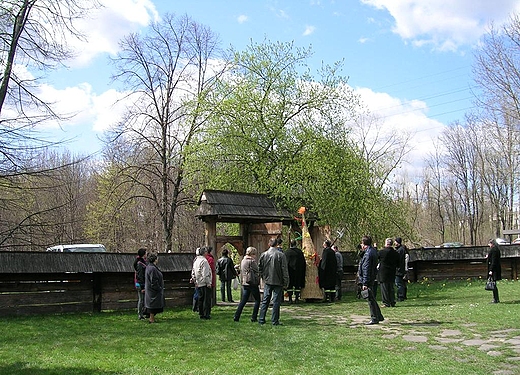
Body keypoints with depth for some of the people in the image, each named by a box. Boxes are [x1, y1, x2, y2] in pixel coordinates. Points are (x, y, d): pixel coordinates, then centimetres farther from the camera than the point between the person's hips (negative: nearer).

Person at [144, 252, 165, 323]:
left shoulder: (149, 267, 11)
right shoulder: (152, 268, -22)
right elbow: (154, 281, -23)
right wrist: (159, 288, -15)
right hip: (154, 291, -10)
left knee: (153, 305, 15)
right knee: (153, 304, -2)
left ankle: (152, 318, 22)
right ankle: (152, 319, 5)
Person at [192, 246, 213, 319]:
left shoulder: (196, 260, 12)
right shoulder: (204, 261, -16)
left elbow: (193, 272, 18)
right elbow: (205, 274, -21)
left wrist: (195, 281, 23)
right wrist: (208, 283, -16)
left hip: (199, 284, 9)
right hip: (205, 283, -9)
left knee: (201, 299, 14)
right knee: (207, 299, -3)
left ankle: (201, 314, 18)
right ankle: (206, 315, -3)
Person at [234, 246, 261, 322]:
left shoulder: (243, 261, 12)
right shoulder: (252, 261, -13)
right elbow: (257, 272, -12)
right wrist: (258, 281, 0)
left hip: (245, 283, 8)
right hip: (252, 283, -8)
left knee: (243, 300, 12)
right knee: (257, 300, 4)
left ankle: (236, 316, 6)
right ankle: (254, 317, 2)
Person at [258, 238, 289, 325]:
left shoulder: (263, 254, -1)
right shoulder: (281, 255, -12)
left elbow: (259, 268, 8)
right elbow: (285, 270, -10)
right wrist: (286, 282, -4)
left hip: (267, 281, 3)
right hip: (278, 282, -3)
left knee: (265, 301, 11)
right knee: (276, 302, 3)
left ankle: (261, 319, 13)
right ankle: (275, 321, 6)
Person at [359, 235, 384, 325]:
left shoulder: (368, 253, -20)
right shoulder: (373, 250, 11)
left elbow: (366, 270, -21)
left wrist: (365, 283, -20)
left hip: (368, 279, -10)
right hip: (372, 278, 10)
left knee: (370, 299, -3)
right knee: (371, 298, 18)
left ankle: (374, 319, 3)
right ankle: (379, 316, 26)